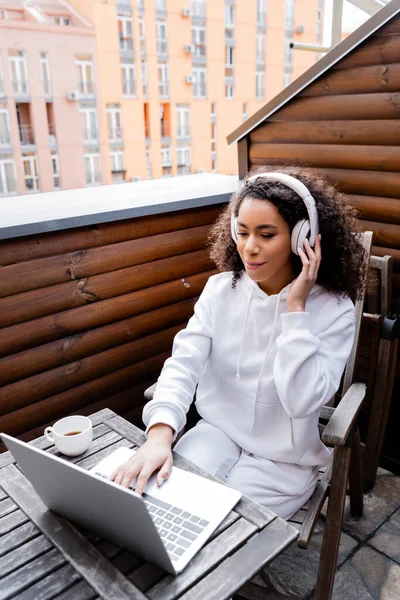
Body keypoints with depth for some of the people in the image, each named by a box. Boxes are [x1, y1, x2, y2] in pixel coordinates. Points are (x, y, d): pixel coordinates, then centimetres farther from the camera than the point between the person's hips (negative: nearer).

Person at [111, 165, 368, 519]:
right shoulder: (221, 289, -6)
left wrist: (295, 308, -26)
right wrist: (159, 434, -32)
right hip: (217, 433, 3)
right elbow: (183, 364, -15)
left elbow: (302, 401, -26)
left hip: (283, 460, -2)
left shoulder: (333, 310, -15)